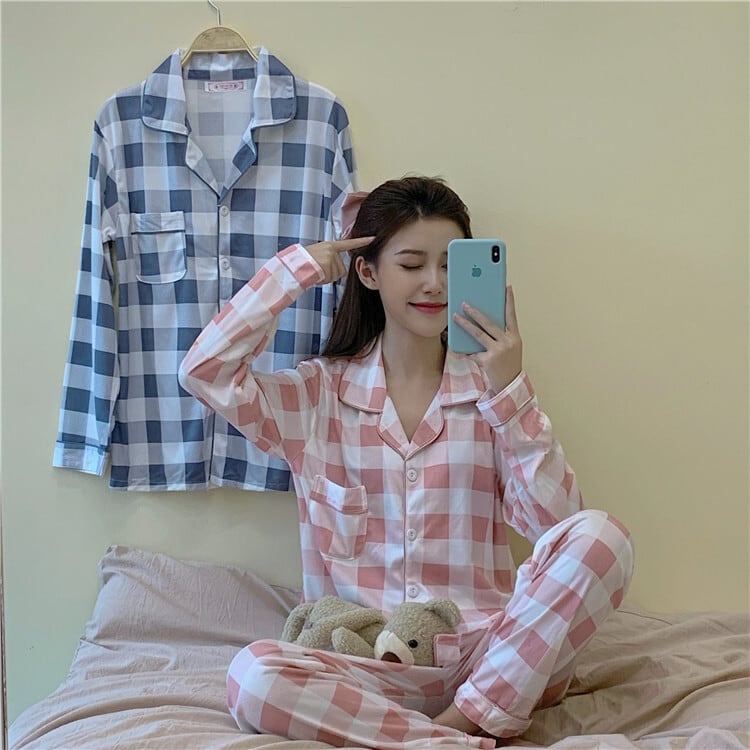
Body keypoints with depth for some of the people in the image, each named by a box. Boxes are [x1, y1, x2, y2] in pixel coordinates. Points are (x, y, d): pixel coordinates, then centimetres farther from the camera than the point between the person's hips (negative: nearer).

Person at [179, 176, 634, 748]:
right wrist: (296, 269, -3)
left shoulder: (491, 388, 5)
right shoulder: (319, 394, 6)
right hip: (371, 665, 0)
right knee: (253, 677, -30)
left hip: (493, 656, 1)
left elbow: (557, 521, -5)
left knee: (599, 538, -24)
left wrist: (512, 393, -14)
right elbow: (204, 372, -9)